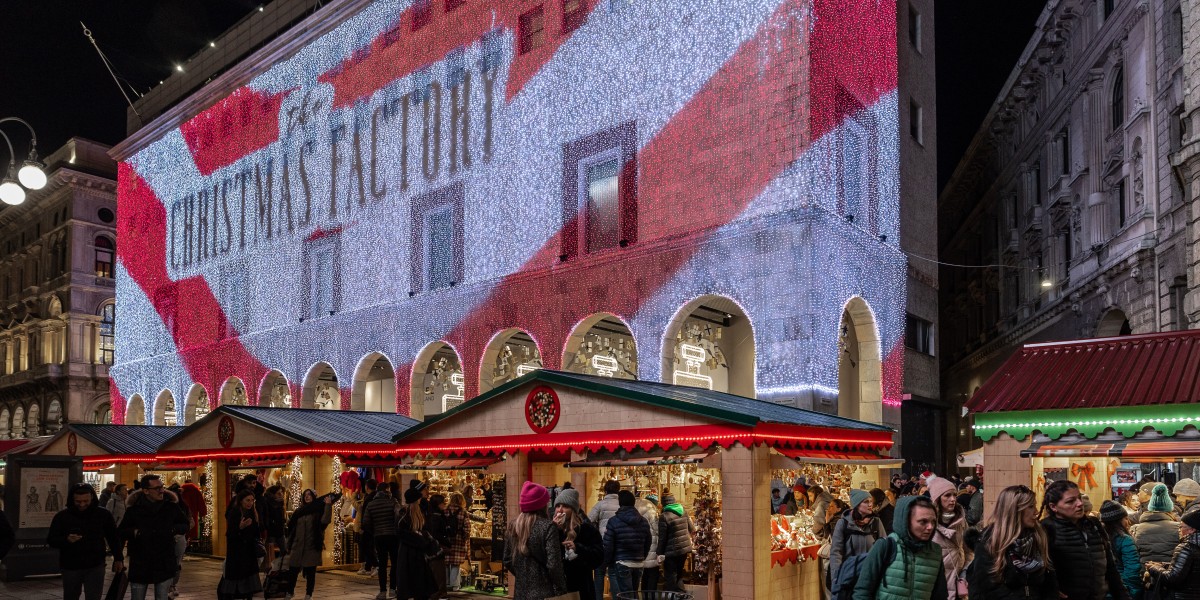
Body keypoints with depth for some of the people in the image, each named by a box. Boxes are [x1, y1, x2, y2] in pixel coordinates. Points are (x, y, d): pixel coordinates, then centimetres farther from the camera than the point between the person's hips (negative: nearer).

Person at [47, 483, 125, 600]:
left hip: (95, 567, -1)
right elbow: (51, 540, -3)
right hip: (70, 567, 1)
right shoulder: (62, 516, -3)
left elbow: (113, 538, 10)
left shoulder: (103, 515, 0)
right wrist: (67, 540, -23)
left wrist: (118, 559, 8)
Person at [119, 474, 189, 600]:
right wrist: (134, 532, -17)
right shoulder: (134, 508, -6)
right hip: (140, 565, 0)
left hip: (164, 564, 0)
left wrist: (173, 529, -10)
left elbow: (185, 525, 10)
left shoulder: (171, 505, -2)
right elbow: (120, 532, 2)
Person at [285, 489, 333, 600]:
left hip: (312, 546, -3)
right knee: (293, 571, 4)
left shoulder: (319, 510, 1)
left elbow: (325, 521, -18)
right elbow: (291, 526, 22)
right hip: (297, 546, 3)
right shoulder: (299, 511, 14)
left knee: (310, 572, 1)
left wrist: (328, 505, -23)